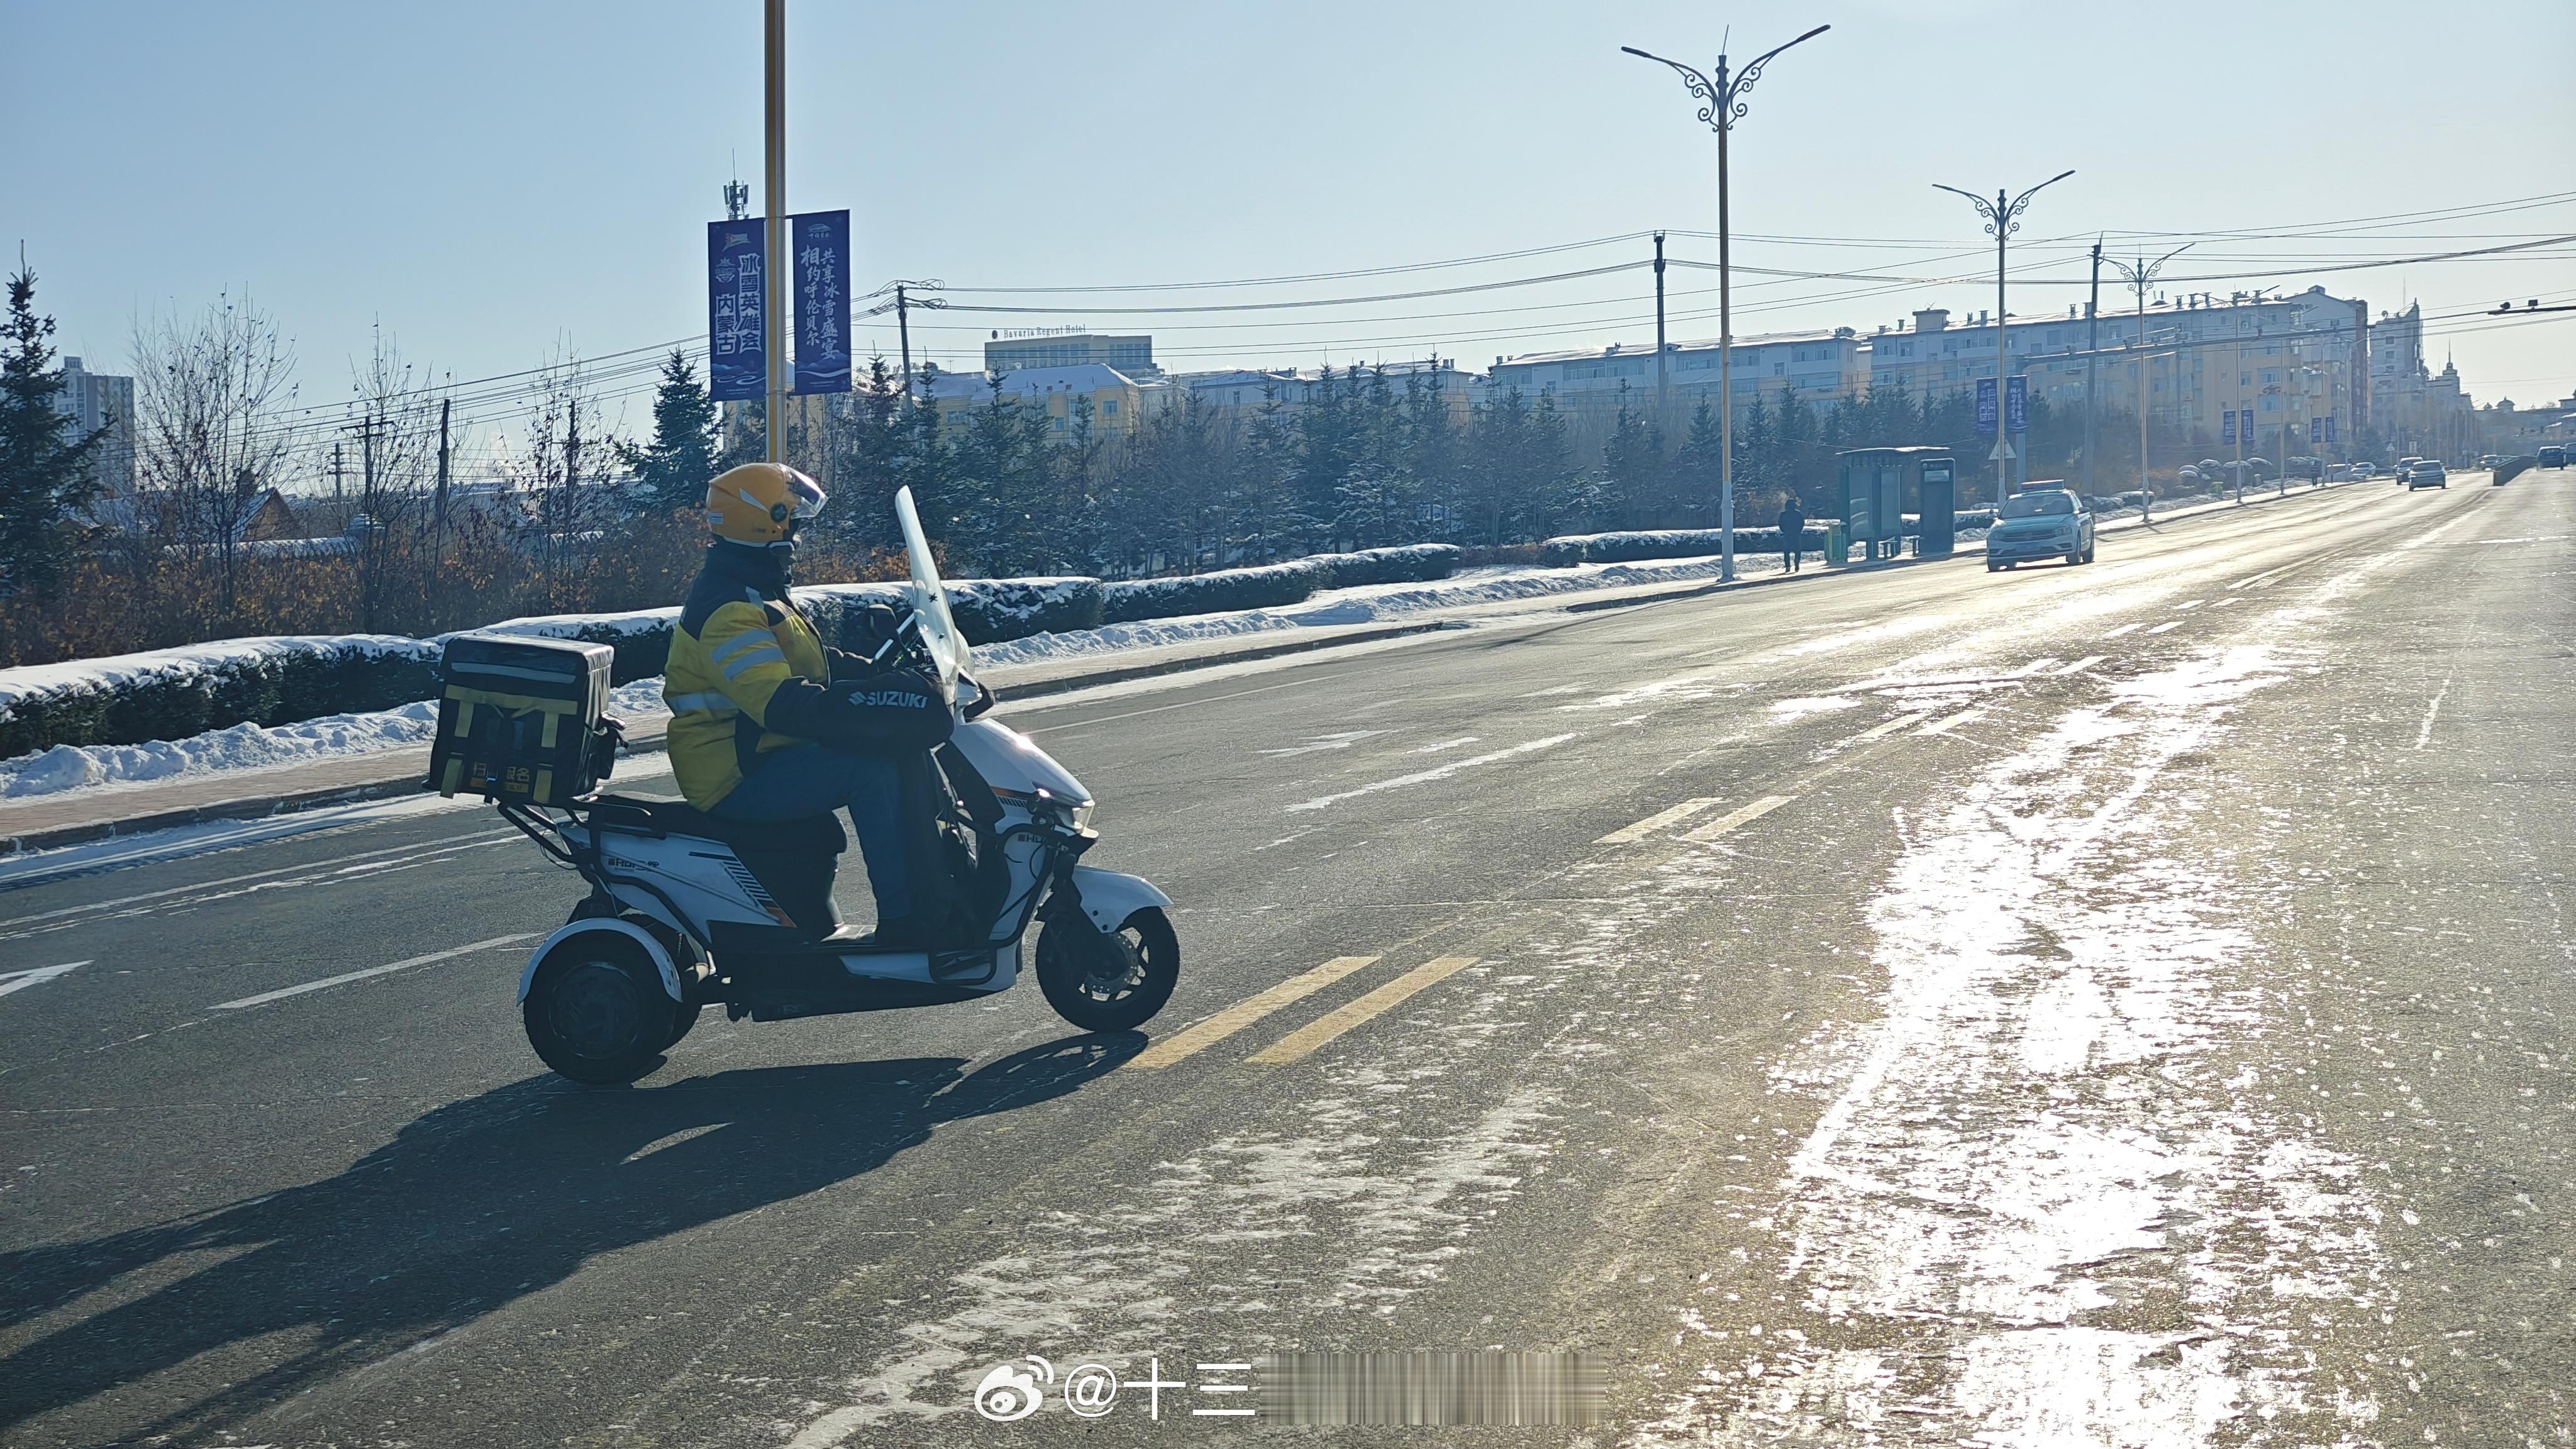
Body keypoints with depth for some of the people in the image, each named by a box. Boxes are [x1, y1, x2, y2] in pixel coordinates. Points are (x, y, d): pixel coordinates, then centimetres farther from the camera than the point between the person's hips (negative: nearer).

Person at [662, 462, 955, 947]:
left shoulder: (756, 593, 15)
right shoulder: (730, 610, -21)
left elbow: (818, 664, 21)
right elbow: (783, 704, -33)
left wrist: (889, 674, 4)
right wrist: (890, 697, -35)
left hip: (765, 756, 11)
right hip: (737, 778, -11)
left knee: (904, 747, 3)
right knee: (872, 768, -26)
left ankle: (941, 887, 4)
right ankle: (903, 924, -22)